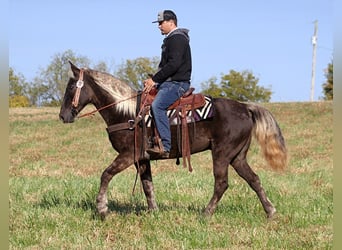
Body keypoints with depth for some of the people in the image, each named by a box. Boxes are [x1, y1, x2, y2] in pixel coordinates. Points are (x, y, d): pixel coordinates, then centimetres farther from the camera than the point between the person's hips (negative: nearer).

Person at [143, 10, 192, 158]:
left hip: (177, 83, -11)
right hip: (169, 82, 11)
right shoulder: (171, 39, 23)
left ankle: (165, 147, -35)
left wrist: (154, 79, -19)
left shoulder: (177, 39, -11)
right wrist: (154, 80, 10)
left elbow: (173, 64, -22)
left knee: (157, 105, -30)